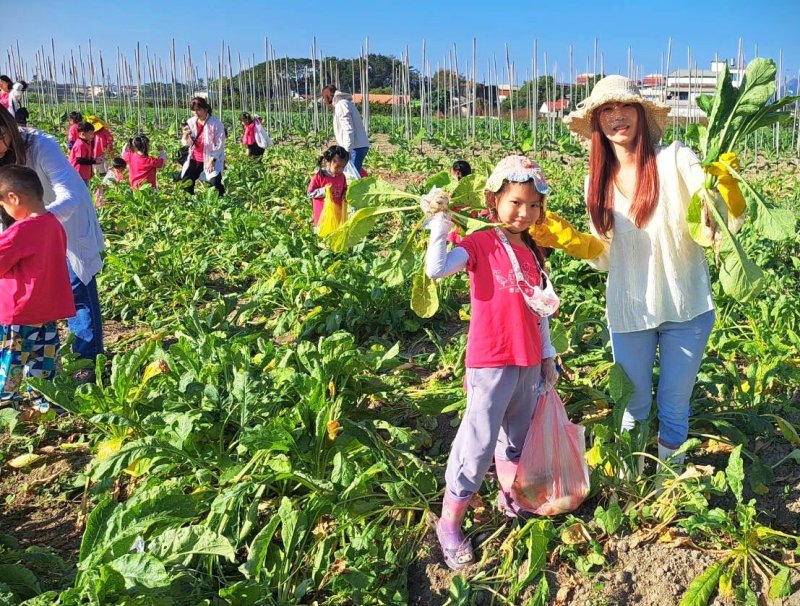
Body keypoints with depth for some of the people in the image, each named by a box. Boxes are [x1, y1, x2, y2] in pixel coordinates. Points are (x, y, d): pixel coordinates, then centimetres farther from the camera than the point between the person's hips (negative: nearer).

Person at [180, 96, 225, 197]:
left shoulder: (216, 124, -15)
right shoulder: (190, 122, -1)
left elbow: (220, 145, -12)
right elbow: (187, 144, 3)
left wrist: (212, 160, -18)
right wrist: (186, 136, -20)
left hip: (211, 159, -5)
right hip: (194, 159, 5)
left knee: (215, 183, -19)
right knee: (185, 182, 4)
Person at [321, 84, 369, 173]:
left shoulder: (341, 105, -10)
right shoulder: (344, 103, 21)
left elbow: (348, 130, -21)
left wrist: (347, 151, -24)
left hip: (356, 148, -10)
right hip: (358, 146, 10)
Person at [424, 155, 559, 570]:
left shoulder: (533, 253, 9)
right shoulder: (480, 244, -10)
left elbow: (540, 311, 16)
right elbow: (436, 270, -26)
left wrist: (547, 354, 17)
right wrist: (440, 224, -23)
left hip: (528, 364, 7)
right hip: (490, 364, -6)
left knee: (517, 436, 21)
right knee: (478, 444, -4)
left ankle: (508, 497, 42)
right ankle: (449, 523, 9)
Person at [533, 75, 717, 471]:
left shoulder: (675, 160, -9)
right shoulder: (597, 183, 2)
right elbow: (605, 256, 6)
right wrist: (569, 241, -11)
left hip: (687, 309, -2)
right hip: (629, 314, 3)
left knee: (674, 408, 13)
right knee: (634, 408, 16)